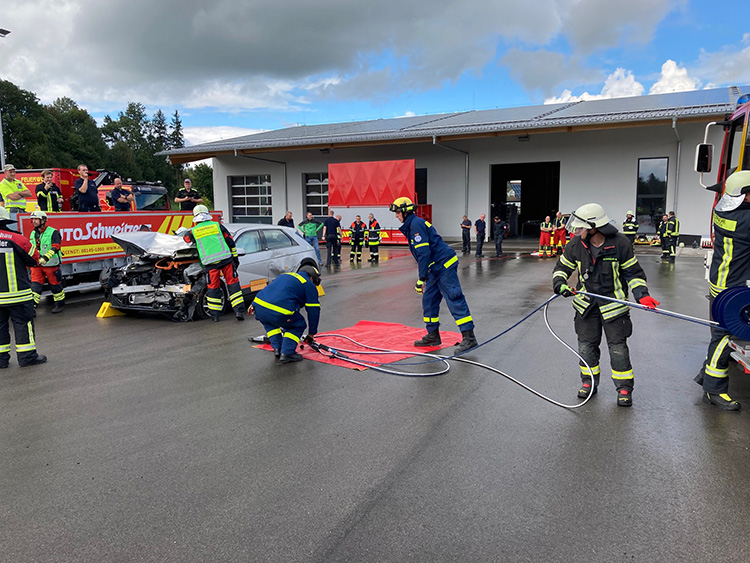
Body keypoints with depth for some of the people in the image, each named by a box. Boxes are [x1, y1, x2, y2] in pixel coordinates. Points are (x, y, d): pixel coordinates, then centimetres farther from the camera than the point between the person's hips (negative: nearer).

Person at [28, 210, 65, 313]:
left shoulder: (53, 232, -8)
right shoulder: (33, 234, 14)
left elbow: (55, 247, -16)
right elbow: (31, 248, 23)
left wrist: (46, 257, -27)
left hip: (51, 264, -6)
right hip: (36, 265, 6)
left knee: (55, 285, 4)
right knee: (35, 285, -1)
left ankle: (60, 304, 20)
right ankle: (32, 306, -2)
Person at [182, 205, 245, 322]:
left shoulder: (194, 231, 7)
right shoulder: (217, 225, 8)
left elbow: (186, 238, 29)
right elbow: (230, 241, 9)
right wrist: (235, 257, 16)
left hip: (210, 263, 0)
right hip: (226, 259, 0)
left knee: (213, 287, 10)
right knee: (233, 283, 4)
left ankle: (215, 315, 14)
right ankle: (239, 311, -1)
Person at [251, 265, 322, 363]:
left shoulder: (285, 275, 33)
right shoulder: (309, 285, 14)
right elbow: (313, 310, 14)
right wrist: (311, 333, 24)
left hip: (259, 306, 7)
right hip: (279, 313, -7)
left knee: (269, 323, 36)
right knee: (299, 325, 17)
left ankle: (277, 348, 26)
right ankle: (286, 353, 7)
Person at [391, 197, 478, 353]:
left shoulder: (416, 224, -13)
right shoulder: (411, 225, 19)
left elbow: (424, 253, -20)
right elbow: (421, 253, 24)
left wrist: (422, 278, -19)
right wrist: (423, 276, 25)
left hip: (444, 265, -11)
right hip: (436, 268, 11)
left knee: (454, 299, -11)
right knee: (429, 299, 12)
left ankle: (469, 337, -10)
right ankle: (433, 335, 20)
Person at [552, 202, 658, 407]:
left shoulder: (620, 244, -15)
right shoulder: (576, 244, -8)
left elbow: (633, 272, -4)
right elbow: (563, 266, 6)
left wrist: (642, 294, -16)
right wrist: (559, 282, -13)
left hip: (613, 303, -3)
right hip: (586, 303, 3)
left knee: (618, 347, 1)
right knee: (586, 344, 10)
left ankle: (624, 387, 18)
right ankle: (589, 382, 29)